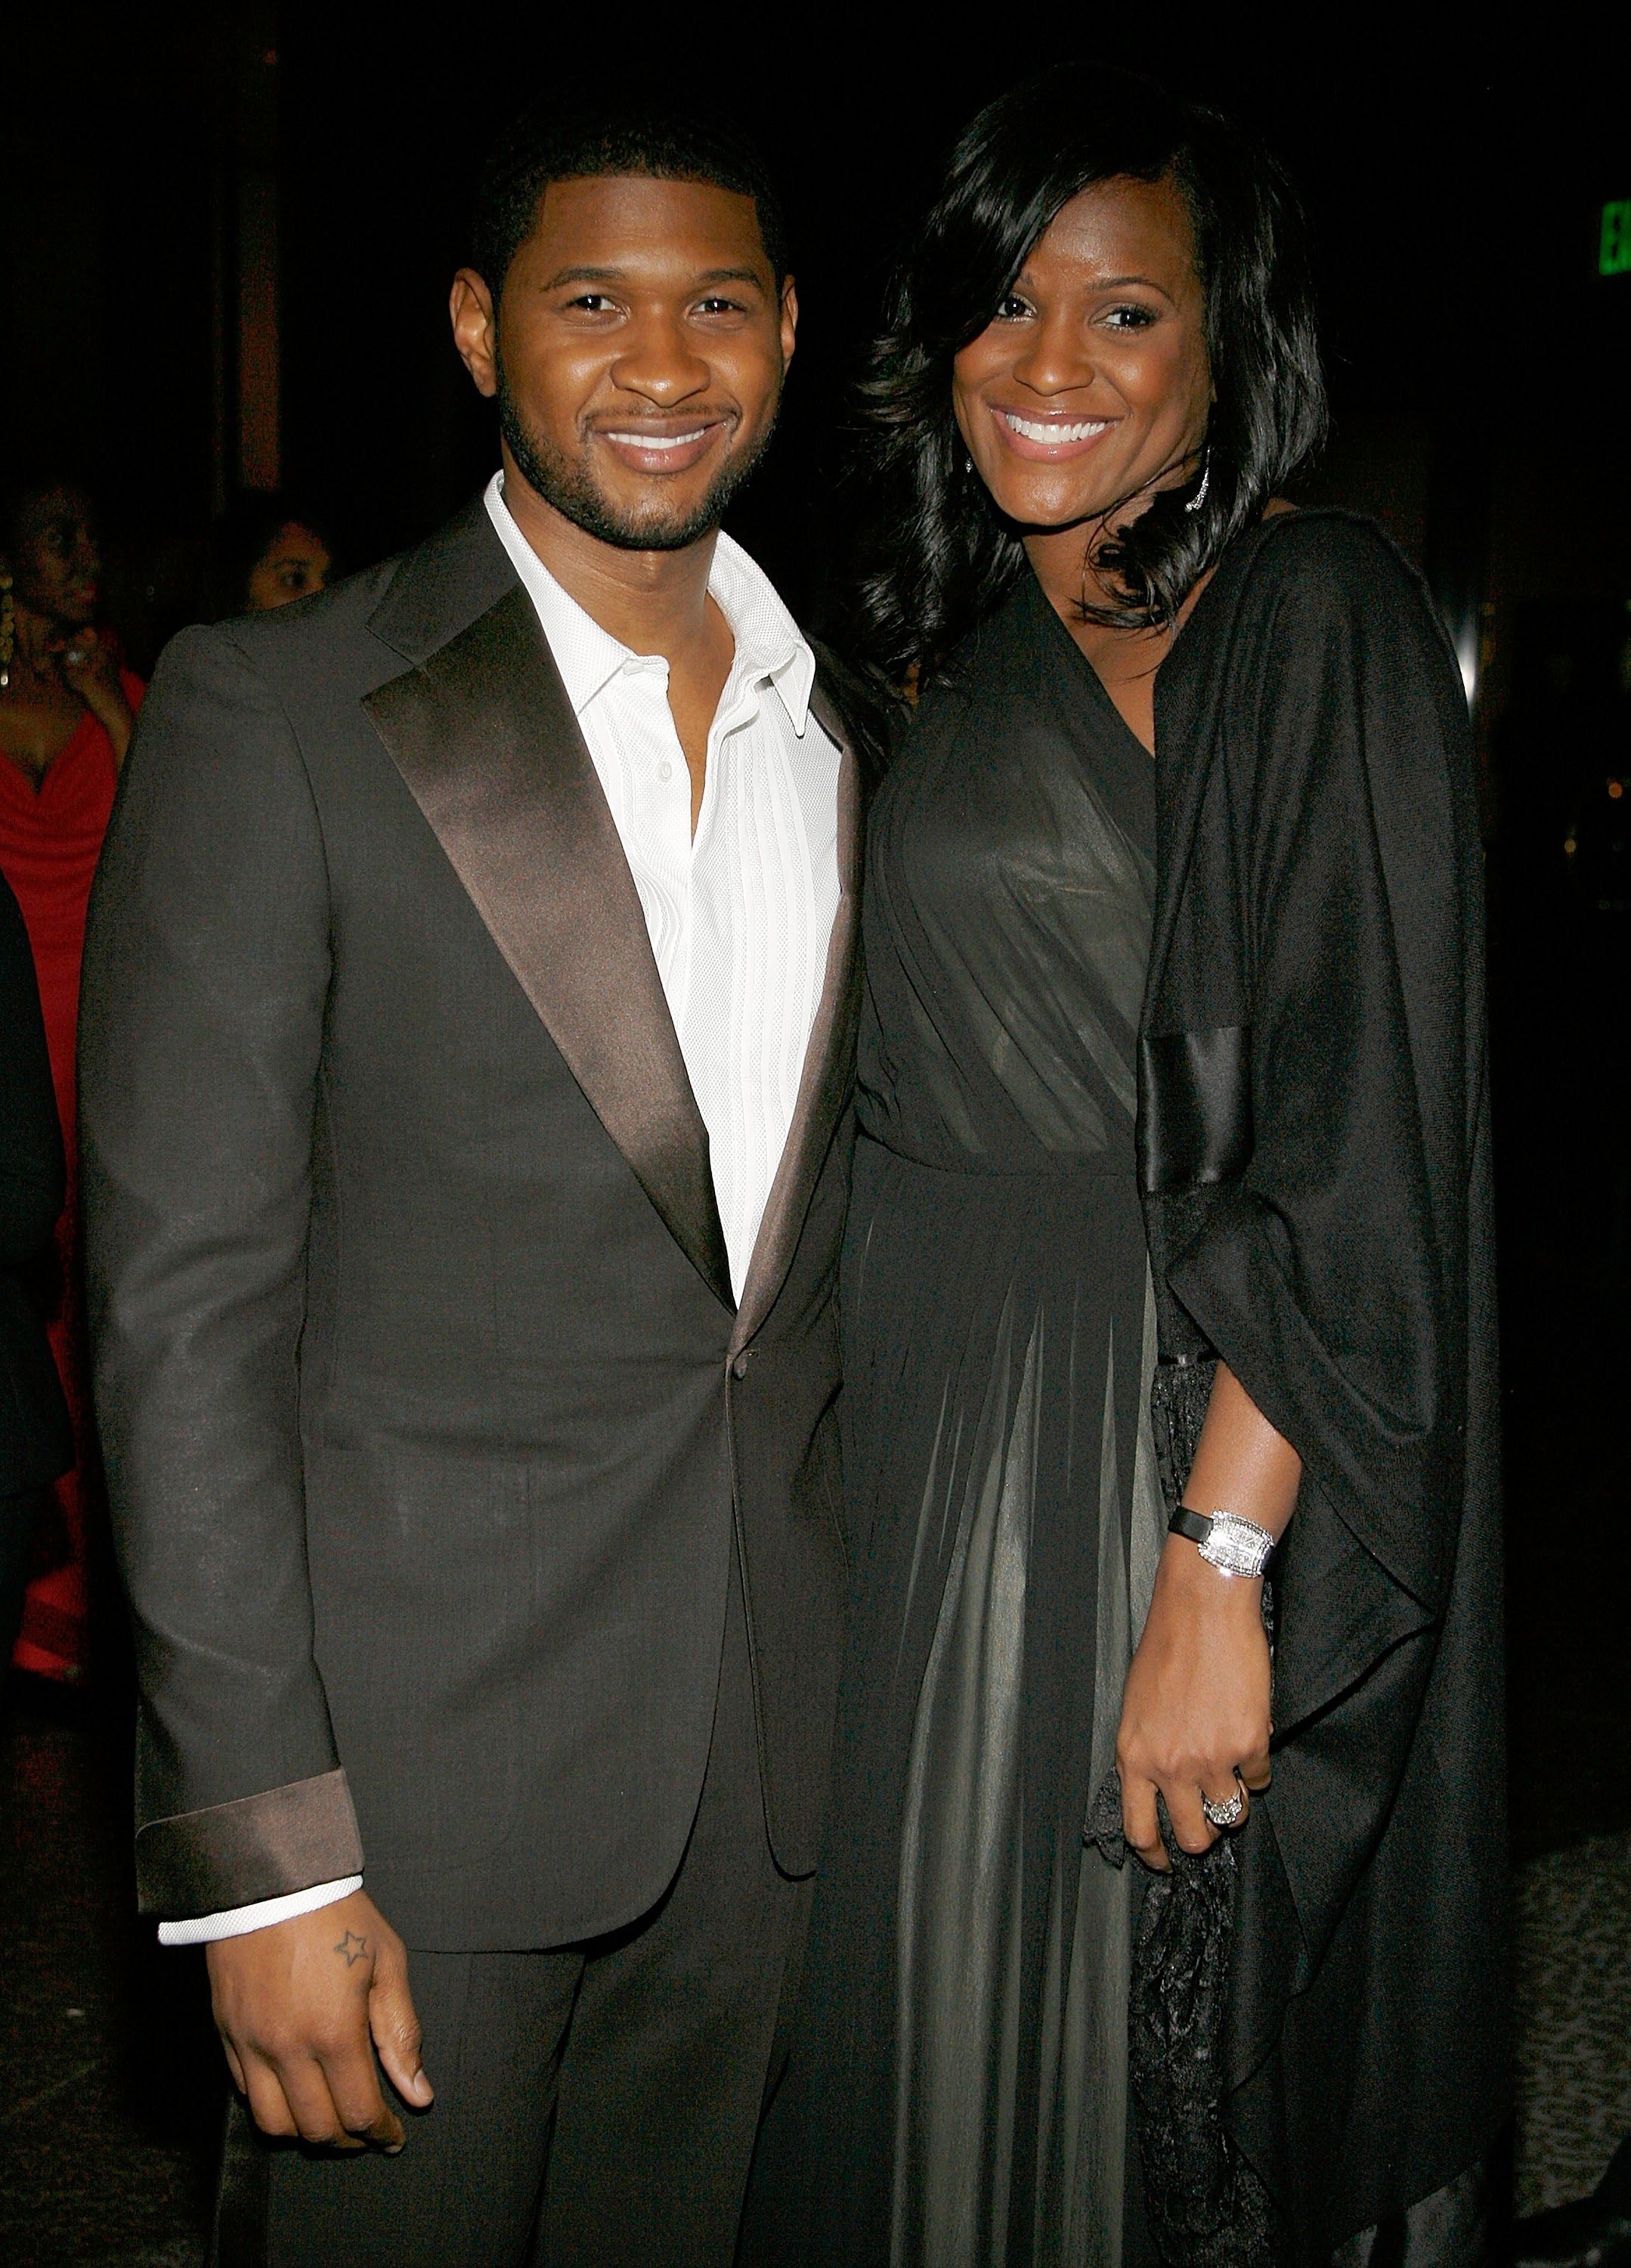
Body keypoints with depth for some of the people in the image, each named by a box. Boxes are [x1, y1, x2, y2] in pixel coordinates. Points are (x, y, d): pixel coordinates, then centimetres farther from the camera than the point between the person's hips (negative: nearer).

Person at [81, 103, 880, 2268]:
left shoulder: (846, 732, 8)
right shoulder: (271, 716, -10)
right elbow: (187, 1300, -13)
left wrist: (882, 1669, 11)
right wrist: (263, 1853, -16)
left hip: (774, 1762, 5)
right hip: (417, 1759, -5)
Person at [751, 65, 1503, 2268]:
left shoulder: (1319, 615, -9)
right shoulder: (969, 664, 13)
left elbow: (1359, 1146, -18)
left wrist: (1217, 1570, -23)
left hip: (1175, 1444, -7)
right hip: (927, 1437, 7)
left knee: (1143, 2060, 6)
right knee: (945, 2027, 16)